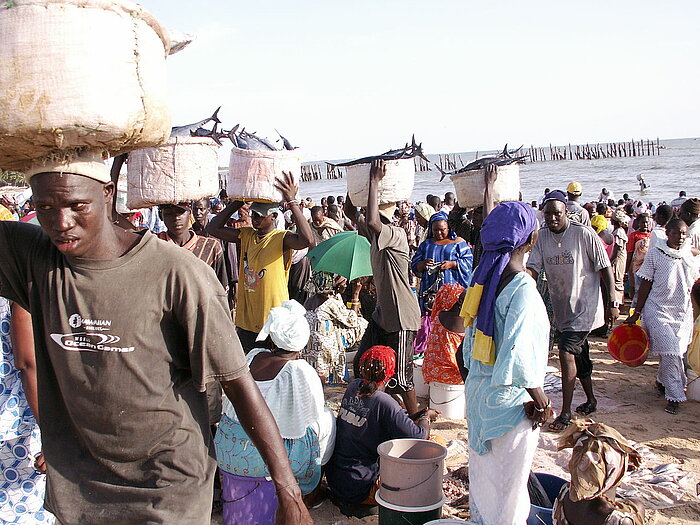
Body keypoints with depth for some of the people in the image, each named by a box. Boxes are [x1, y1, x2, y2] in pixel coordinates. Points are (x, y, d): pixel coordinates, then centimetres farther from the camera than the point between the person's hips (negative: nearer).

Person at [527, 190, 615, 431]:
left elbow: (605, 268, -9)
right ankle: (591, 400, 38)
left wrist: (612, 303, -10)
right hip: (561, 308, 6)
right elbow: (533, 268, -6)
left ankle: (566, 412, -4)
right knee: (579, 354, 19)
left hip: (584, 306, -6)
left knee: (567, 353, -13)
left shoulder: (584, 234, -14)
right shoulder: (542, 237, -1)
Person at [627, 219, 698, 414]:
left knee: (678, 352, 6)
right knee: (670, 353, -11)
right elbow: (645, 286, -2)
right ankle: (675, 396, 0)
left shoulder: (691, 255, 8)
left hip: (683, 311, 4)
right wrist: (636, 313, -3)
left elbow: (694, 286, 17)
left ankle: (662, 382, 32)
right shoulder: (655, 255, -4)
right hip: (658, 310, -4)